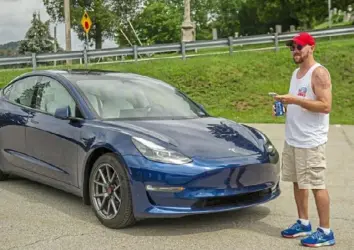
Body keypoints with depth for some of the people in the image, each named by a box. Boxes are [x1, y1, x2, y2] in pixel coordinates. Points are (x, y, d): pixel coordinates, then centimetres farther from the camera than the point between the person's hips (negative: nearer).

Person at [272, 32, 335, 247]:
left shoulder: (319, 73, -12)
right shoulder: (296, 73, 16)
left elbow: (326, 106, -20)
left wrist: (295, 100, -24)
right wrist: (284, 107, 4)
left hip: (311, 141, -9)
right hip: (292, 139, 9)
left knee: (317, 185, -4)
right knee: (298, 182, 14)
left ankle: (326, 232, 4)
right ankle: (303, 224, 26)